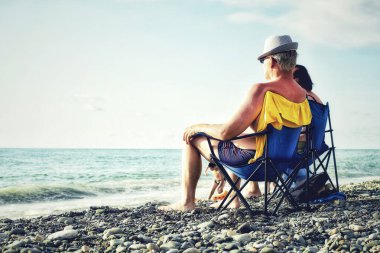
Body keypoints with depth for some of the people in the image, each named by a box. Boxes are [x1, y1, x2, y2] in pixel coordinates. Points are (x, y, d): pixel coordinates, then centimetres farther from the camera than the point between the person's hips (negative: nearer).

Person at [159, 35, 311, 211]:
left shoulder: (261, 90, -23)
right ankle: (233, 200, 35)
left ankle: (187, 201, 12)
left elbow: (226, 132, -22)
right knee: (233, 141, 37)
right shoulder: (302, 94, 0)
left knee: (192, 138, 8)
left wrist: (198, 128, -5)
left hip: (253, 159, -8)